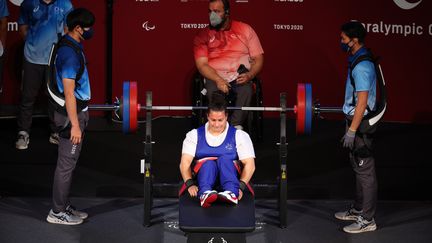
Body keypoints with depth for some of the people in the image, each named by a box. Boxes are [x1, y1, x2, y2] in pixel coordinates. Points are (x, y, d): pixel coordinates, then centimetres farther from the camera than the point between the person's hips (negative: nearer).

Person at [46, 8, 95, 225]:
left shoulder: (70, 46, 10)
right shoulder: (70, 53, -21)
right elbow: (69, 92, -24)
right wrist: (75, 124, -23)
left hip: (76, 111, 10)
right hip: (71, 114, -10)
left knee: (68, 163, 16)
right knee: (66, 164, -2)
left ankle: (64, 206, 25)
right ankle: (57, 212, 7)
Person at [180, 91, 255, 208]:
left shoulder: (240, 136, 7)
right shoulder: (194, 135, 9)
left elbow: (249, 164, -3)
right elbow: (185, 162, -2)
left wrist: (241, 186, -21)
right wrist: (190, 184, -21)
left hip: (229, 177, 0)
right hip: (204, 178, 0)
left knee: (225, 158, -31)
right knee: (208, 163, -33)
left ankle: (231, 193, -56)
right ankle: (205, 193, -59)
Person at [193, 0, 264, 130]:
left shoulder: (245, 29, 8)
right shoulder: (203, 36, 7)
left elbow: (258, 58, 6)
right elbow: (201, 64, -3)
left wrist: (250, 75, -15)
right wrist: (218, 80, -21)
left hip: (240, 75, 0)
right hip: (215, 77, 0)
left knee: (246, 89, -34)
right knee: (213, 91, -34)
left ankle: (236, 126, -27)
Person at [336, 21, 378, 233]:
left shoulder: (362, 66, -20)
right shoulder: (357, 60, 11)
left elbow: (362, 101, -23)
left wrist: (352, 130, -23)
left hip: (361, 123, -10)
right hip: (356, 120, 10)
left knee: (364, 170, -4)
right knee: (358, 167, 18)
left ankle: (367, 219, 2)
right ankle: (358, 209, 30)